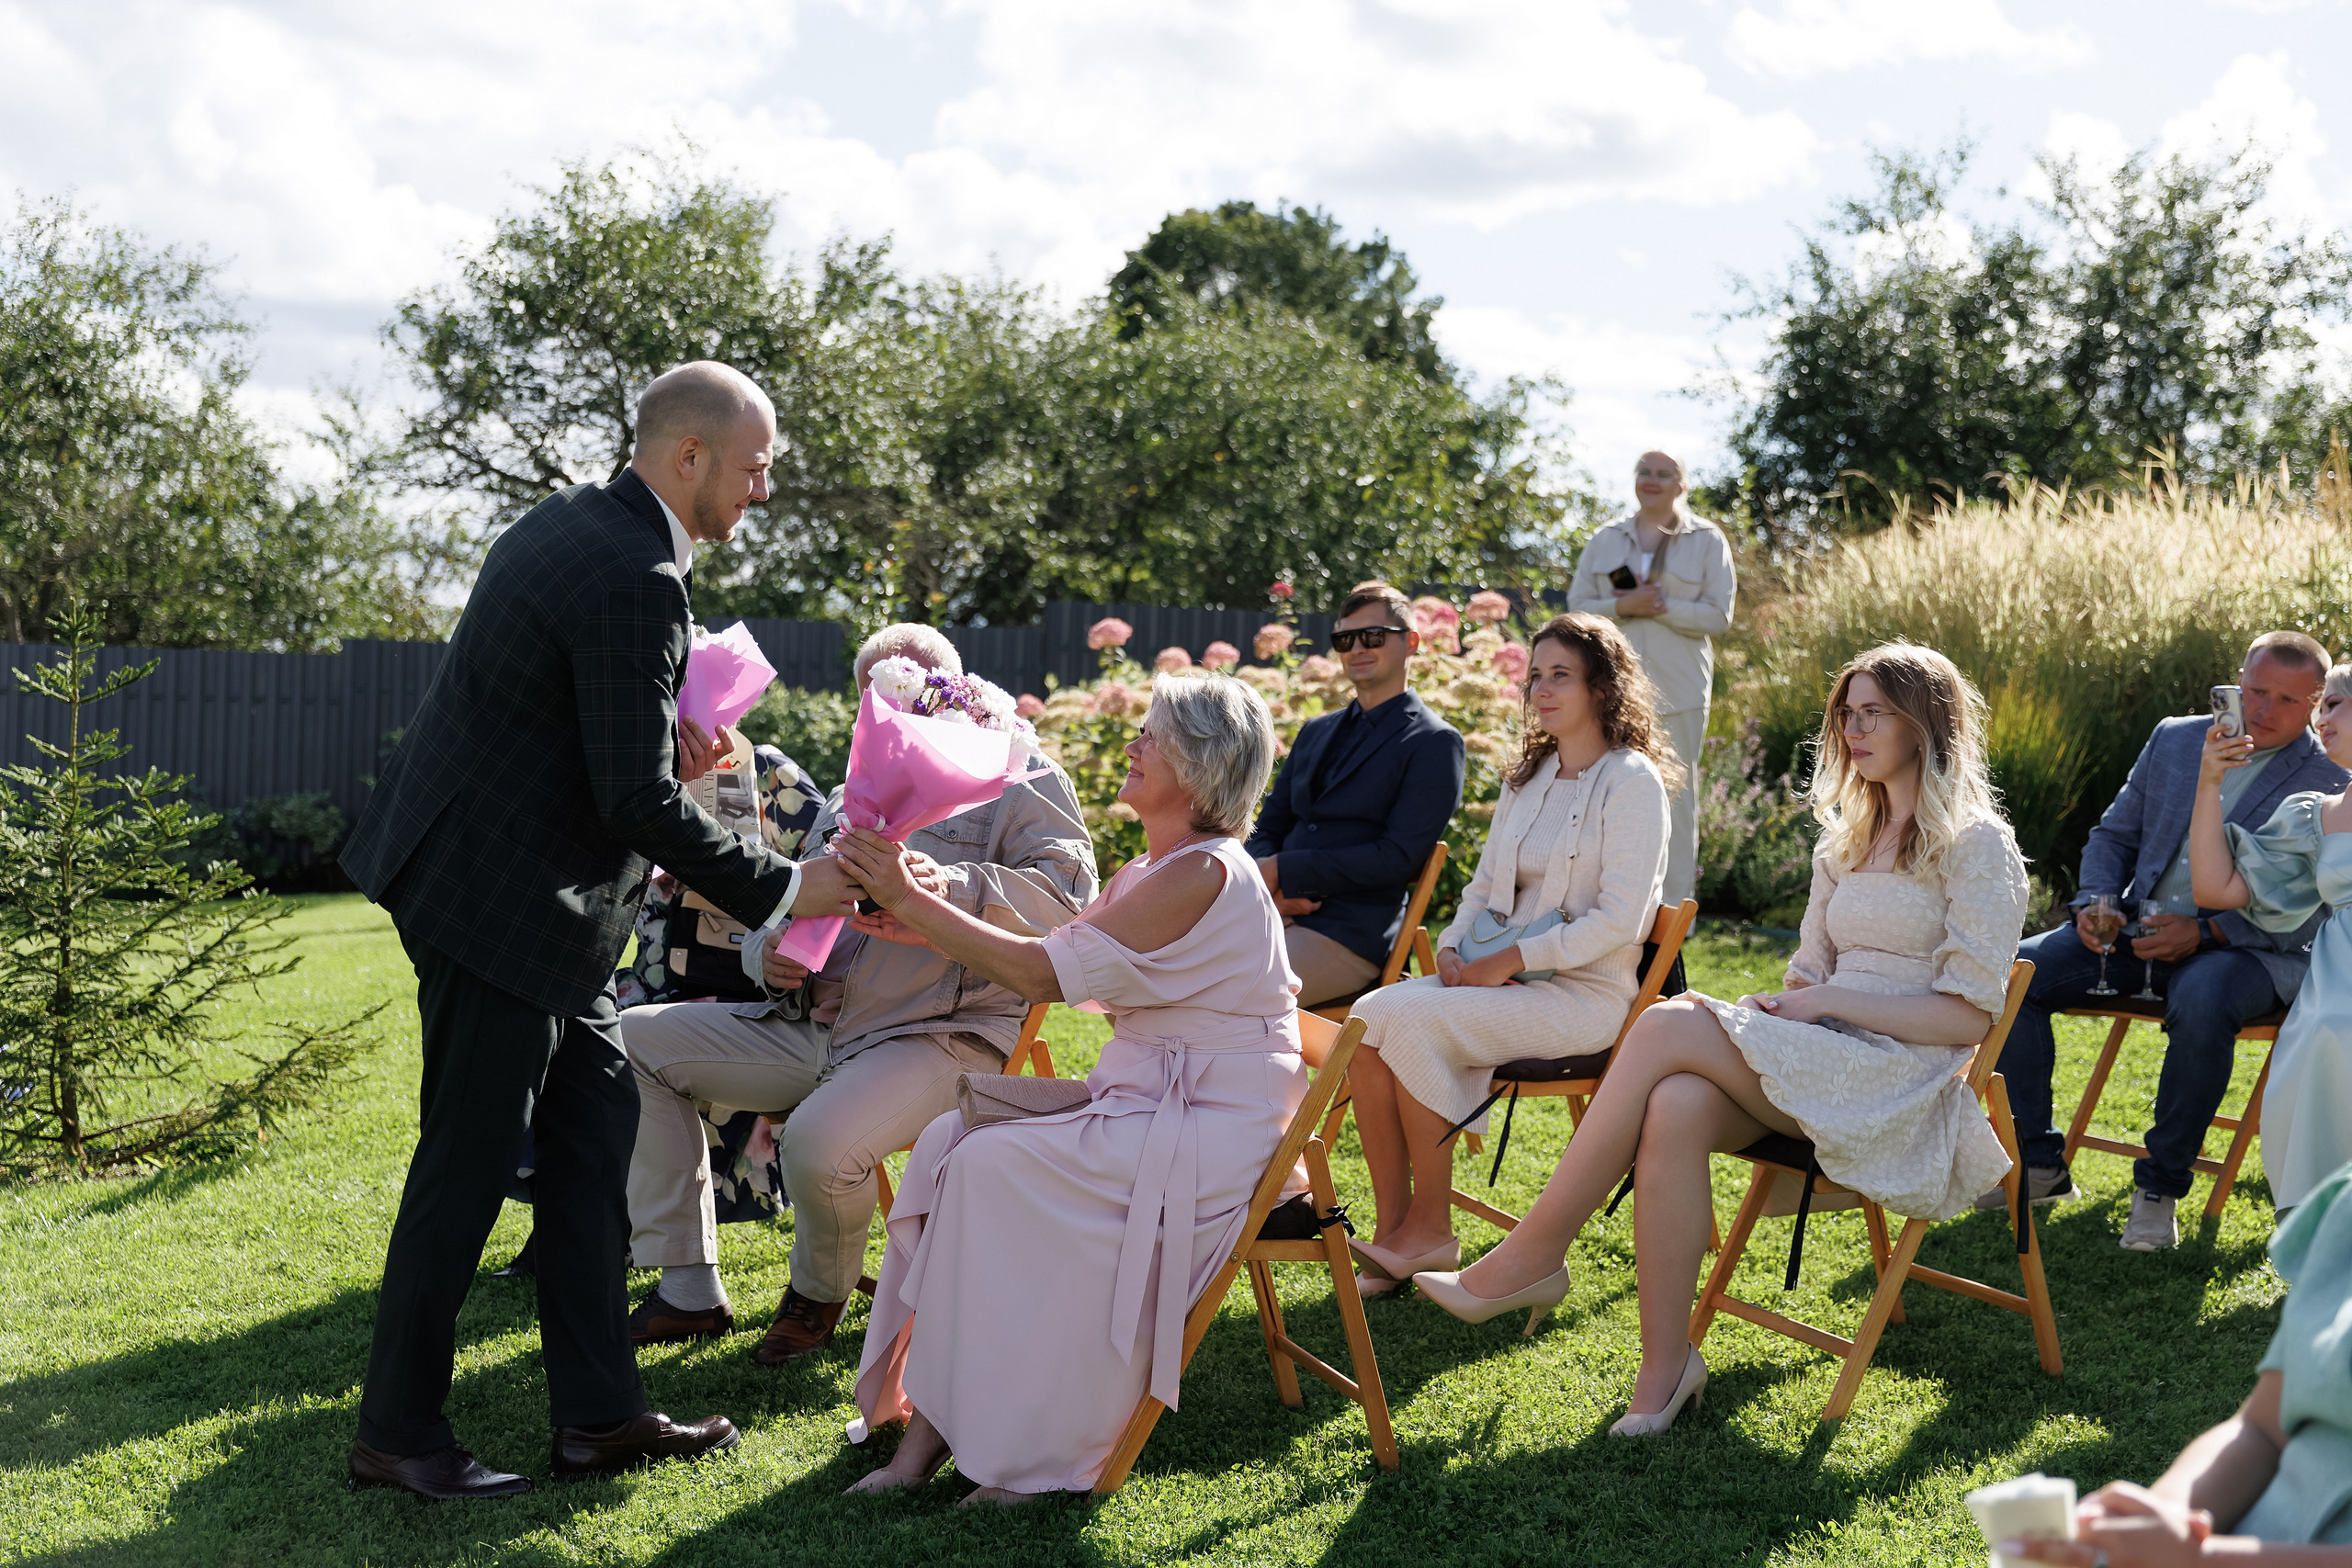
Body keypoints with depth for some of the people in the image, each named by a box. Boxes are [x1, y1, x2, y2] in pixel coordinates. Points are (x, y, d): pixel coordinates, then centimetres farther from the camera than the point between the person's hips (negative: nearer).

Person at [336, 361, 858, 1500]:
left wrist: (659, 744, 5)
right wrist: (782, 890, -17)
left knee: (595, 1125, 12)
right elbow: (638, 801, -24)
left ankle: (597, 1413, 19)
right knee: (471, 1161, 0)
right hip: (498, 901, -10)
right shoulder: (636, 581, -22)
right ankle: (397, 1433, 14)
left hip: (533, 889, 10)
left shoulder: (569, 522, 8)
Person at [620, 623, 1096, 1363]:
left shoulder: (1021, 782, 2)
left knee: (819, 1143, -36)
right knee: (635, 1039, -2)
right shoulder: (847, 802, 24)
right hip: (812, 1026, 8)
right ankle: (689, 1291, 0)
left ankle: (819, 1293, 1)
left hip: (938, 1038, -7)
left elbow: (1069, 896, -15)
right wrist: (776, 960, 3)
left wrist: (951, 886, -31)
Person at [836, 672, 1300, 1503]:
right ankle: (927, 1415, -7)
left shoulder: (1203, 875, -18)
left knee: (992, 1166, -22)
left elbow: (1044, 974, -21)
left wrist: (912, 900, -17)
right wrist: (923, 921, 1)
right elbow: (1049, 959, 10)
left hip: (1210, 1131, -9)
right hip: (1146, 1104, 9)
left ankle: (1023, 1446, -11)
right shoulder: (1150, 870, 14)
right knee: (949, 1141, -6)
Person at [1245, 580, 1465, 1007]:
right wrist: (1269, 883, -3)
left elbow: (1399, 857, -11)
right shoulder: (1315, 732, 22)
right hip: (1277, 912, 7)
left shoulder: (1434, 743, -1)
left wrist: (1285, 870, -14)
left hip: (1349, 936, -7)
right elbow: (1267, 827, 21)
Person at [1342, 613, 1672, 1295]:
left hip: (1584, 991, -7)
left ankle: (1431, 1227, -15)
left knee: (1416, 1021, -28)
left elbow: (1619, 920, -15)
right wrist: (1453, 949, -1)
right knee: (1369, 1017, -19)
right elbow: (1484, 886, 20)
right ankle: (1390, 1226, -16)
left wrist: (1511, 960, -18)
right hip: (1501, 976, 7)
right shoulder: (1527, 777, 17)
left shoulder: (1631, 782, -7)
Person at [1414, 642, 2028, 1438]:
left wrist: (1831, 1001, -13)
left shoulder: (1977, 846, 0)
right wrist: (1778, 1007, -1)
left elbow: (1970, 1014, -7)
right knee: (1676, 1105, -30)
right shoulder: (1846, 840, 23)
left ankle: (1533, 1255, -21)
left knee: (1669, 1025, -27)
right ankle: (1666, 1368, -28)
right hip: (1816, 1067, 6)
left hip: (1904, 1076, -6)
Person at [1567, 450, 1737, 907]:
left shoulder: (1707, 541, 5)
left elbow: (1718, 616, -3)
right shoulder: (1606, 540, 13)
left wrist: (1661, 607, -14)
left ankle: (1675, 905, 6)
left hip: (1677, 690, -2)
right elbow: (1578, 604, 7)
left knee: (1676, 794, 0)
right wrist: (1622, 606, -12)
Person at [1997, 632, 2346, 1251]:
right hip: (2138, 928, 5)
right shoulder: (2173, 740, 13)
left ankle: (2161, 1184, -20)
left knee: (2201, 1003, -40)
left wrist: (2204, 933, -20)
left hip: (2246, 947, -5)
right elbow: (2114, 835, 19)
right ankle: (2039, 1165, -5)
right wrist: (2096, 903, -3)